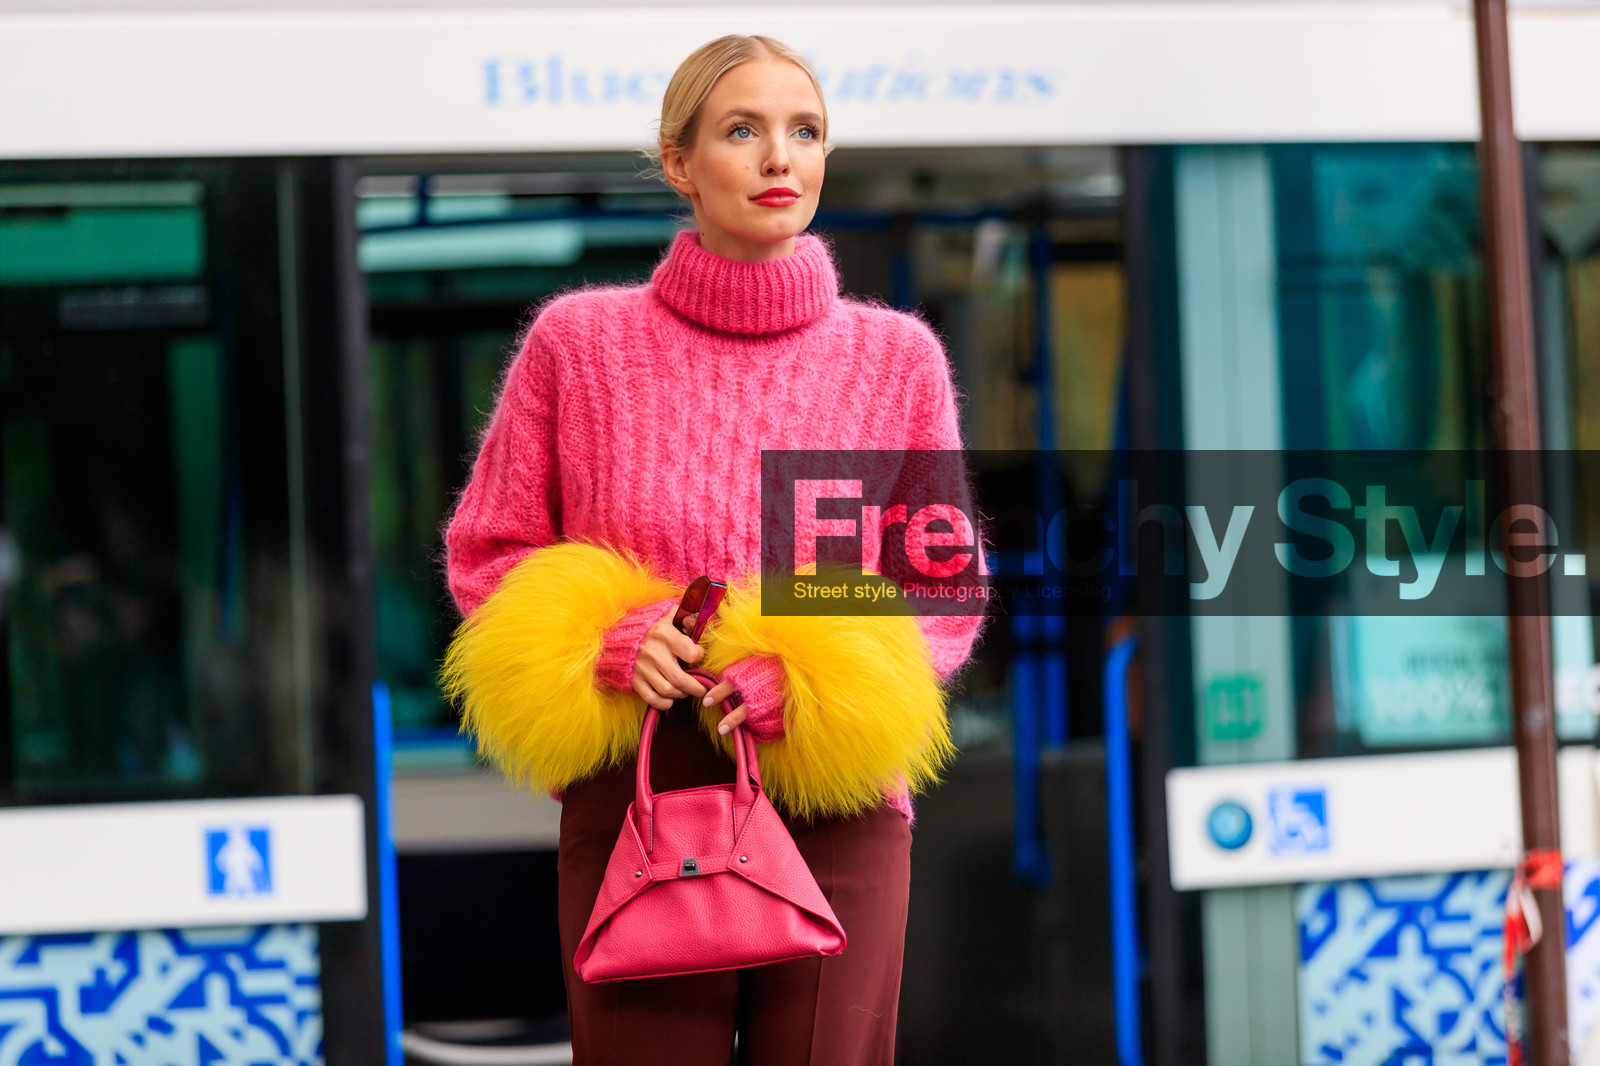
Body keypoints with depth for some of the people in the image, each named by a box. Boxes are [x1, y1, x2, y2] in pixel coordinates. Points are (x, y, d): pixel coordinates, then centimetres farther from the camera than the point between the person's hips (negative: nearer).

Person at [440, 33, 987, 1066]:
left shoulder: (898, 356, 5)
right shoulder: (578, 342, 2)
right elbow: (486, 555, 9)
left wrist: (814, 681, -9)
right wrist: (602, 638, -10)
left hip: (836, 816, 1)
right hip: (632, 808, -1)